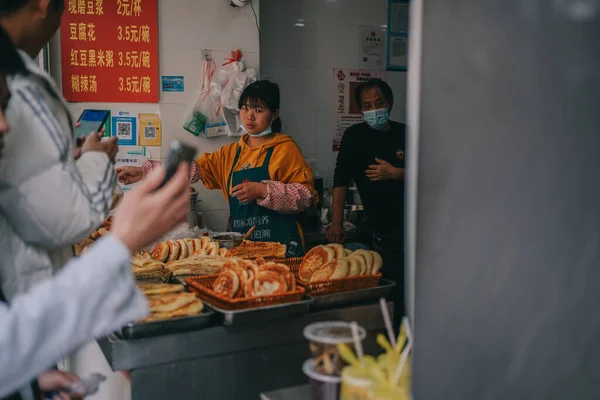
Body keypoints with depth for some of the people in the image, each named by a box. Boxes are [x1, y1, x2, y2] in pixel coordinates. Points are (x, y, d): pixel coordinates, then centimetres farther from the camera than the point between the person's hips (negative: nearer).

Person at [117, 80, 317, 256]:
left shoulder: (286, 149, -2)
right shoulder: (231, 153, 15)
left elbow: (307, 194, -10)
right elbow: (194, 168, 7)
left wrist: (263, 191, -20)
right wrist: (144, 172, -1)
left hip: (281, 244, -4)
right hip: (242, 243, 5)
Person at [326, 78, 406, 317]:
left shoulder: (406, 134, 10)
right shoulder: (355, 136, 7)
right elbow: (341, 180, 0)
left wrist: (395, 173, -9)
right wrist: (336, 224, -7)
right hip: (385, 232, -2)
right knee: (394, 291, -7)